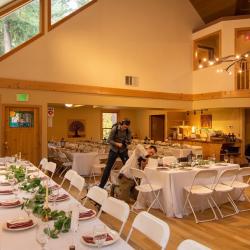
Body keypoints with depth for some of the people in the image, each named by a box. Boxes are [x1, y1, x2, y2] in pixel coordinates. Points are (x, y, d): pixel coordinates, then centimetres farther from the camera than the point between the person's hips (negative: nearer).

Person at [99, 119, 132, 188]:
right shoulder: (114, 129, -18)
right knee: (108, 167, 0)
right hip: (114, 150, -2)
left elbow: (129, 140, -2)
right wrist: (117, 144, -27)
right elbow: (109, 140, -14)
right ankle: (101, 185, 9)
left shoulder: (128, 131, -9)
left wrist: (126, 142, -25)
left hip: (123, 150, 2)